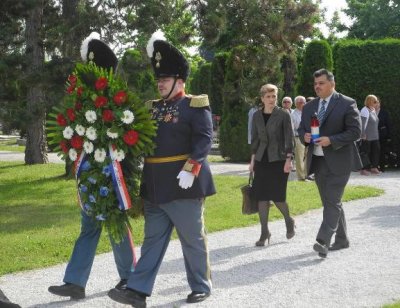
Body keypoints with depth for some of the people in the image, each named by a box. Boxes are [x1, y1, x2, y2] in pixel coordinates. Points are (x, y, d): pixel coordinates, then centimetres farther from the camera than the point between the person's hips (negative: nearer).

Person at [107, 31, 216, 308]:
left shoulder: (196, 106, -6)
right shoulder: (152, 108, 14)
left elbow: (204, 139, -15)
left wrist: (190, 169, -25)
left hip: (183, 184, -6)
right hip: (155, 186, 6)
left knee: (193, 238, 6)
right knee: (153, 239, 9)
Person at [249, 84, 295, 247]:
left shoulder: (283, 115, -4)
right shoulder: (257, 116, 7)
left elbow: (289, 139, -5)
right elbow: (255, 139, 13)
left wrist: (288, 160, -12)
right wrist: (253, 160, 10)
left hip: (278, 160, -4)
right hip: (261, 160, 4)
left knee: (277, 196, -4)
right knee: (262, 197, 0)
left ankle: (289, 221, 25)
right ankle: (264, 232, 7)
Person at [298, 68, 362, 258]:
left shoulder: (347, 104, -7)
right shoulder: (309, 107, 12)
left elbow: (356, 132, -11)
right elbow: (301, 129, 20)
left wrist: (331, 140, -21)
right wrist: (304, 136, -4)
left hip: (338, 162, -7)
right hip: (318, 162, 7)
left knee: (332, 202, -13)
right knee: (331, 202, 13)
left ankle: (323, 241, -19)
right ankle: (341, 239, 24)